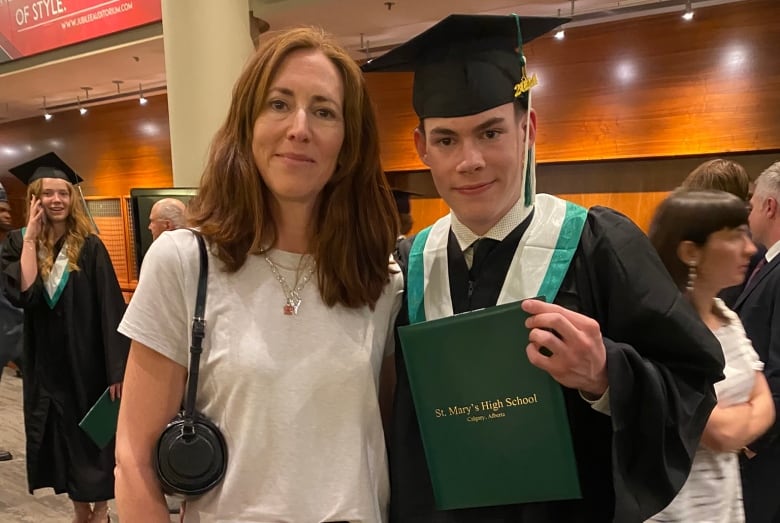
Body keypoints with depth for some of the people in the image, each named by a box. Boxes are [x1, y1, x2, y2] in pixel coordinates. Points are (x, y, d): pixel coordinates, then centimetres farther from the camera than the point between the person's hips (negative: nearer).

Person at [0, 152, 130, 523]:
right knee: (64, 437, 14)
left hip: (89, 361, -3)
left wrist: (117, 369, -15)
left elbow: (111, 310, -11)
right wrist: (30, 238, -16)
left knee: (95, 435, 7)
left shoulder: (90, 247, -7)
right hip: (47, 365, 3)